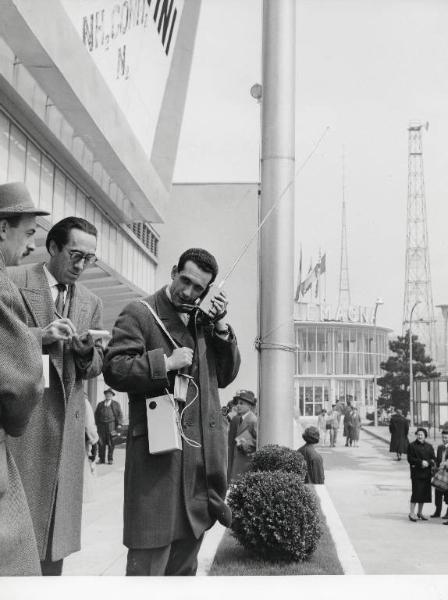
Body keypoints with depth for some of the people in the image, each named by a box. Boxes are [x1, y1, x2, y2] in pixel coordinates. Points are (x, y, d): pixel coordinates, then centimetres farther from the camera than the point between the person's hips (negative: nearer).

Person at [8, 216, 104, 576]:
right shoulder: (13, 282, 0)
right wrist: (40, 336, -17)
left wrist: (86, 350, -7)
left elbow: (96, 366, 15)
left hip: (67, 422, 5)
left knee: (57, 524, 8)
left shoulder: (91, 303, 16)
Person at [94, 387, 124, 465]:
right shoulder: (100, 404, 19)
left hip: (111, 425, -2)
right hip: (101, 425, 2)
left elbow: (120, 414, 5)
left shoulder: (116, 404, 11)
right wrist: (97, 424, 6)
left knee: (111, 443, -2)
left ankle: (110, 459, 4)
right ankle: (101, 459, 5)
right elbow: (96, 414, 18)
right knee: (101, 442, 0)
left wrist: (119, 424, -6)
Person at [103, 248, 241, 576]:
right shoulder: (140, 313, -3)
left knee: (188, 547, 17)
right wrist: (165, 362, -18)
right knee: (151, 552, -5)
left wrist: (221, 325, 3)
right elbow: (114, 369, -10)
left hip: (203, 447, 7)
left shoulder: (204, 321, 16)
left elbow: (226, 376, 14)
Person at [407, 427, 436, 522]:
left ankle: (420, 512, 21)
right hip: (416, 473, -5)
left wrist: (427, 463, -13)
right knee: (416, 492, -9)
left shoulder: (429, 446, 12)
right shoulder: (412, 446, -2)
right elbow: (410, 459, -8)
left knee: (424, 493, 9)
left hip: (426, 474, 5)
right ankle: (412, 513, -2)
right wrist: (421, 462, -18)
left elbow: (433, 459, 7)